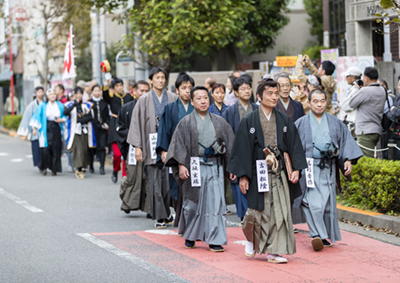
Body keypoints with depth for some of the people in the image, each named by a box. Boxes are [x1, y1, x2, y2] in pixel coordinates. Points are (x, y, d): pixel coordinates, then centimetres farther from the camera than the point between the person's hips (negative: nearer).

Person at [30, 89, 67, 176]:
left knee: (56, 149, -1)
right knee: (45, 149, -11)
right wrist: (34, 128, -4)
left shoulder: (60, 106, 7)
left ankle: (54, 169, 7)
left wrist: (62, 120, -6)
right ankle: (44, 167, 5)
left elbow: (65, 116, 15)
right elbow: (37, 117, 2)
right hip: (46, 129, -2)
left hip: (56, 130, 2)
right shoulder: (42, 106, 1)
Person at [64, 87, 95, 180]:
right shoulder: (70, 104, 3)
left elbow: (90, 116, -1)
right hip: (75, 130, -3)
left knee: (85, 149, 2)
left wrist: (82, 119, -17)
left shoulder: (87, 105, 10)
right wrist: (74, 104, -28)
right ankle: (79, 170, -14)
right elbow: (65, 112, -18)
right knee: (77, 149, -14)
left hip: (85, 130, 3)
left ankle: (80, 169, 19)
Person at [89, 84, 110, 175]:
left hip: (103, 128, 2)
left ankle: (102, 167, -8)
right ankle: (91, 166, 20)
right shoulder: (89, 102, 2)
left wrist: (107, 124, -5)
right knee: (92, 148, 4)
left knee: (102, 147, -6)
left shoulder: (104, 103, 13)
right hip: (93, 127, -2)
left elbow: (107, 115, 14)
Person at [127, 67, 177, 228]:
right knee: (155, 182, -4)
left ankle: (166, 214, 14)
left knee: (168, 181, 0)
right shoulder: (144, 100, 3)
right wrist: (137, 146, -4)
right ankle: (160, 217, 1)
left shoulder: (173, 99, 6)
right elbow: (137, 123, 2)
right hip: (152, 145, -1)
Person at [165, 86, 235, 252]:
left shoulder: (218, 122, 10)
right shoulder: (186, 123, 3)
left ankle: (215, 241, -1)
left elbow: (230, 144, 11)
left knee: (216, 203, -5)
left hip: (215, 167, 2)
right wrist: (181, 165, -12)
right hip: (194, 167, -2)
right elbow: (179, 145, -1)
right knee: (193, 203, 7)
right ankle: (190, 236, 28)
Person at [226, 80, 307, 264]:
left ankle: (273, 251, 3)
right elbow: (242, 149, -2)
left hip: (279, 173, 3)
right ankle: (251, 240, 29)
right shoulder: (249, 122, -1)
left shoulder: (284, 121, 8)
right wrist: (242, 176, -7)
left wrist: (296, 169, -2)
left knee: (280, 212, -2)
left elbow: (294, 145, 9)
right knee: (258, 211, 0)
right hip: (258, 173, -3)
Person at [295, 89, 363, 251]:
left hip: (328, 169, 3)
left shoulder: (335, 123, 12)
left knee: (328, 202, 4)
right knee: (313, 201, -14)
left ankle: (326, 236, 14)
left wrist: (348, 160, 1)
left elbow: (346, 140, 12)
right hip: (309, 168, -3)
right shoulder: (301, 124, 6)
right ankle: (317, 235, -18)